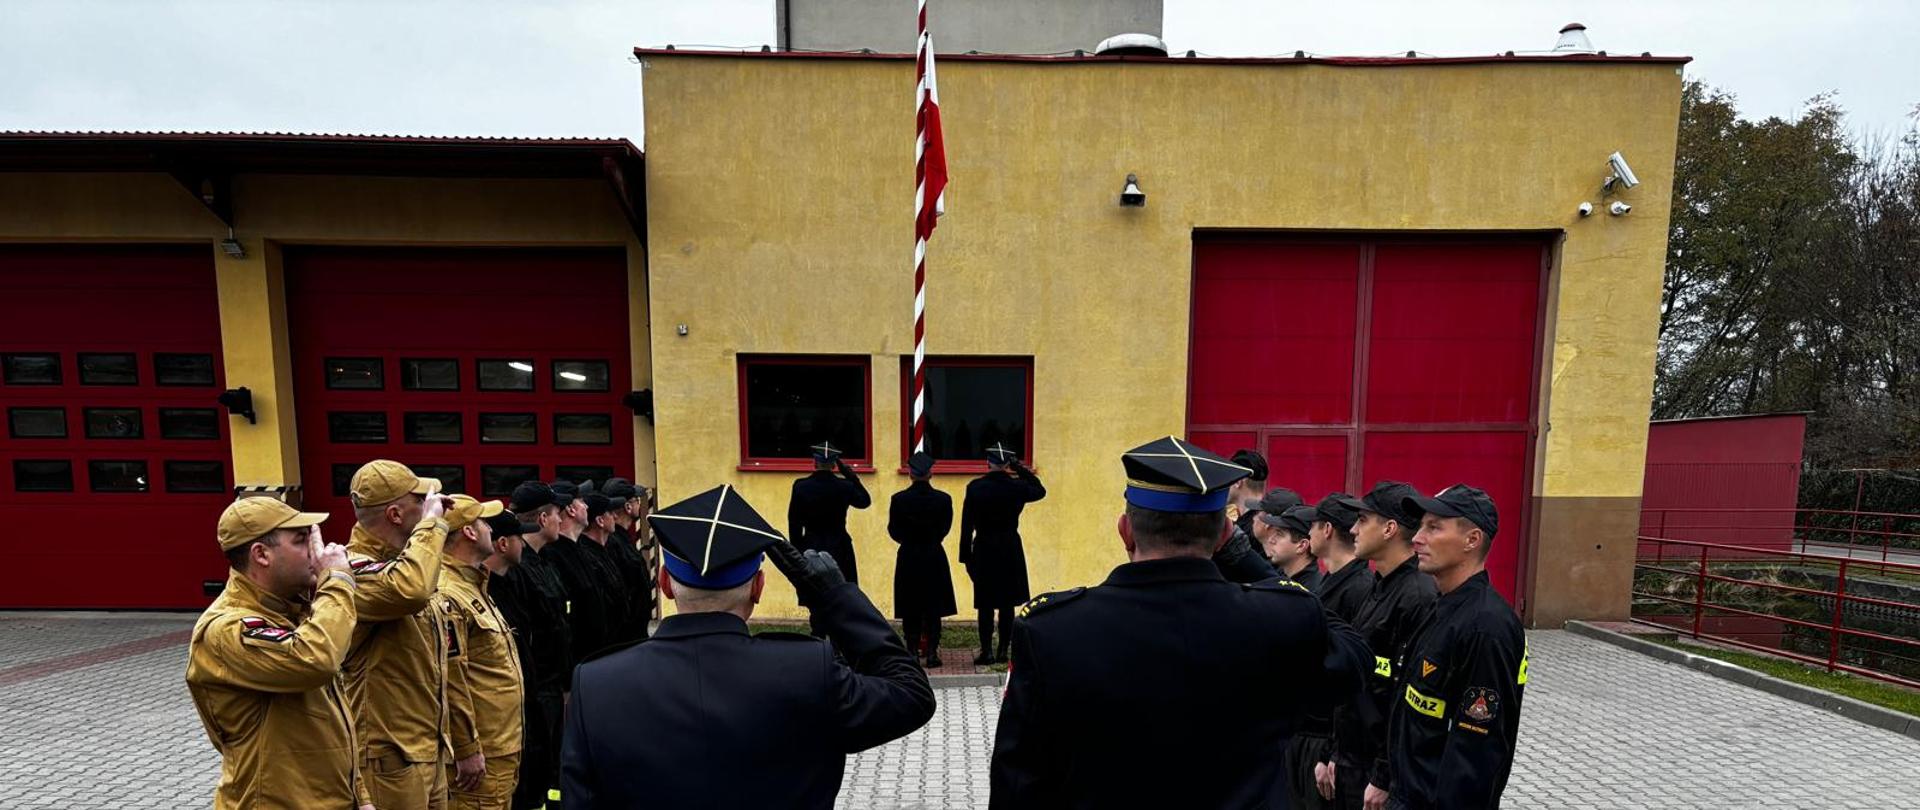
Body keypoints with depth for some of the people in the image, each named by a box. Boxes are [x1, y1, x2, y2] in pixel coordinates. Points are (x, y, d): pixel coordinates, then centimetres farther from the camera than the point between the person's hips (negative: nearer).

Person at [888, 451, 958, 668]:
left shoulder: (899, 499, -11)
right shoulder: (943, 499, -9)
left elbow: (893, 531, 0)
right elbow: (945, 528, 3)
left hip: (908, 558, 0)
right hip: (935, 558, 0)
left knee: (910, 609, 10)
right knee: (934, 608, 9)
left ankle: (912, 652, 14)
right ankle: (931, 653, 10)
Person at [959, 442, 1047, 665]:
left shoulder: (975, 487, -7)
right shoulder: (1017, 487, -7)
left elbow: (967, 525, -4)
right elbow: (1040, 491, 16)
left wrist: (966, 556, 2)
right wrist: (1020, 468, 8)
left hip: (983, 549, 0)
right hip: (1010, 550, 1)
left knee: (985, 604, 6)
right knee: (1007, 603, 9)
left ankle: (987, 651, 7)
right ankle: (1003, 650, 13)